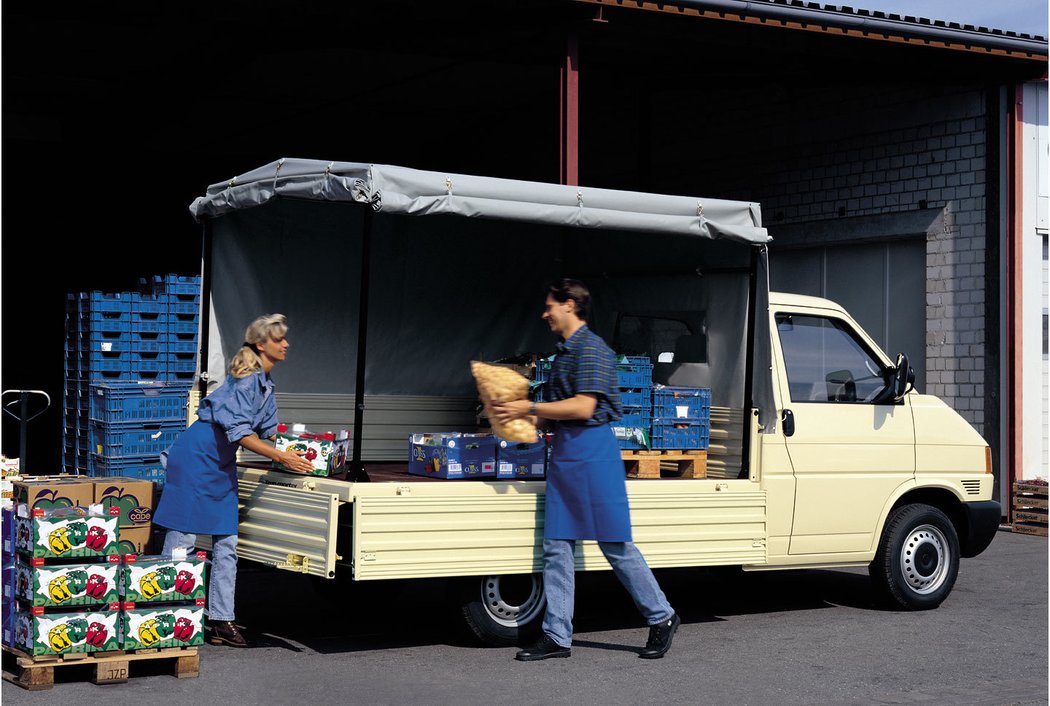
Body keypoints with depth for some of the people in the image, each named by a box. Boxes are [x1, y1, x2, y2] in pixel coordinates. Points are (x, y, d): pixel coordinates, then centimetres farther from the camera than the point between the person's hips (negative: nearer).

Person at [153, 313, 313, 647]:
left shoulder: (264, 382, 11)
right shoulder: (246, 378, -18)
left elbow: (269, 431, 17)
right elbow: (239, 432, -23)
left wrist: (299, 451, 4)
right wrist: (282, 457, -24)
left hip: (221, 466, 9)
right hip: (196, 458, -9)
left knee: (226, 543, 6)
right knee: (182, 538, -4)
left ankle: (220, 620, 10)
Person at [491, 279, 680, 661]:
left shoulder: (591, 348, -11)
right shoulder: (566, 351, 18)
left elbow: (583, 407, -19)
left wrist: (530, 408, -14)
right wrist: (525, 413, 13)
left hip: (591, 448, -9)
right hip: (564, 450, 9)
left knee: (615, 543, -3)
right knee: (556, 545, 5)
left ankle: (662, 617, 12)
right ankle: (557, 636, 7)